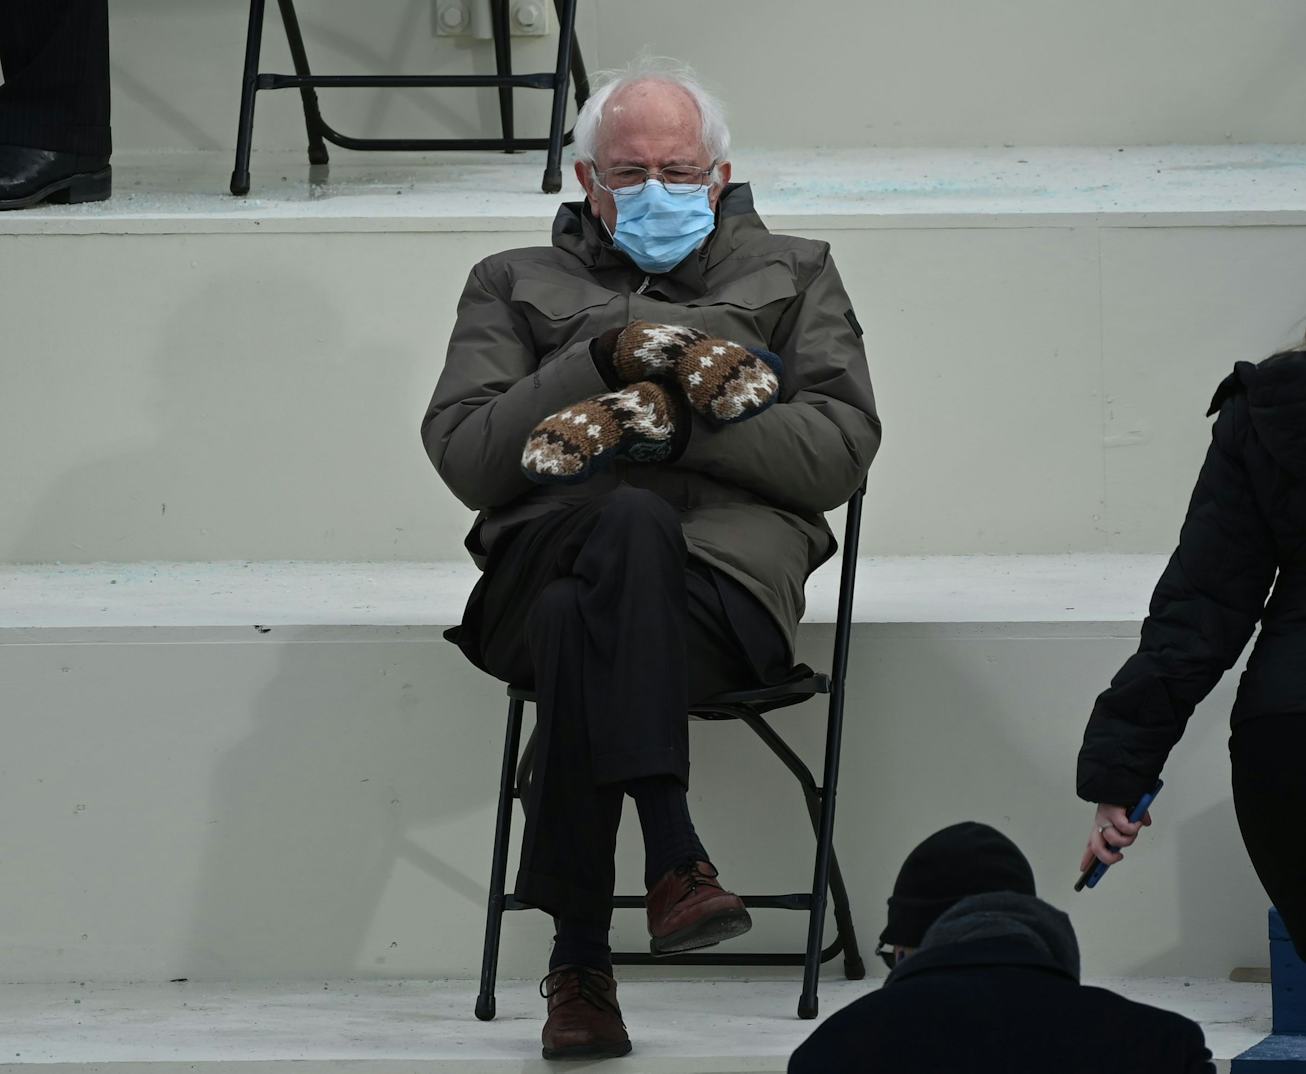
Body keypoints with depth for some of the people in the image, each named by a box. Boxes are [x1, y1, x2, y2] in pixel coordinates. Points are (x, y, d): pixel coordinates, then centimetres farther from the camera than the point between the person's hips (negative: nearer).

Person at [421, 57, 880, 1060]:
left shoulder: (793, 276, 25)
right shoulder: (516, 286, 27)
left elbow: (842, 449, 8)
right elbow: (464, 455, 10)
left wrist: (669, 421, -5)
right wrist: (603, 359, -3)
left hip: (729, 565, 0)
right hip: (548, 553, 0)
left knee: (581, 629, -37)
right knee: (633, 525, -39)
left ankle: (580, 961, -42)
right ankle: (673, 856, -49)